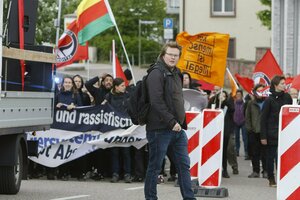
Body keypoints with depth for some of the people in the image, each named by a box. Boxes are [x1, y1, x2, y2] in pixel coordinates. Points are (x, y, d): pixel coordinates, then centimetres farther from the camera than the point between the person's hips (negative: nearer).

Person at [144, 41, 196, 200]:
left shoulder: (176, 74, 17)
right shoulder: (157, 74, -12)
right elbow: (157, 102, -21)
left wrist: (181, 122, 16)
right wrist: (172, 122, -21)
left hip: (177, 129, 9)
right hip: (160, 129, -9)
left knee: (184, 165, 8)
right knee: (155, 167, 1)